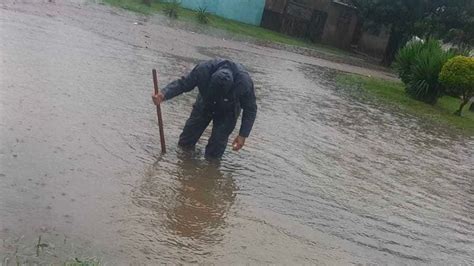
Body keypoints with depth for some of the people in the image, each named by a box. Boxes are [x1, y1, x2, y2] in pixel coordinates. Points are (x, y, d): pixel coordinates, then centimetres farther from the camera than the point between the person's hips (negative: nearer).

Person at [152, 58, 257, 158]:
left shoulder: (244, 82, -37)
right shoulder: (203, 70, -35)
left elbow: (250, 109, -22)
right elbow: (182, 84, -19)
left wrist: (243, 135, -24)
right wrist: (163, 95, -36)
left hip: (227, 112, -2)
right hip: (204, 105, 3)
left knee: (213, 154, -8)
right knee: (184, 144, 9)